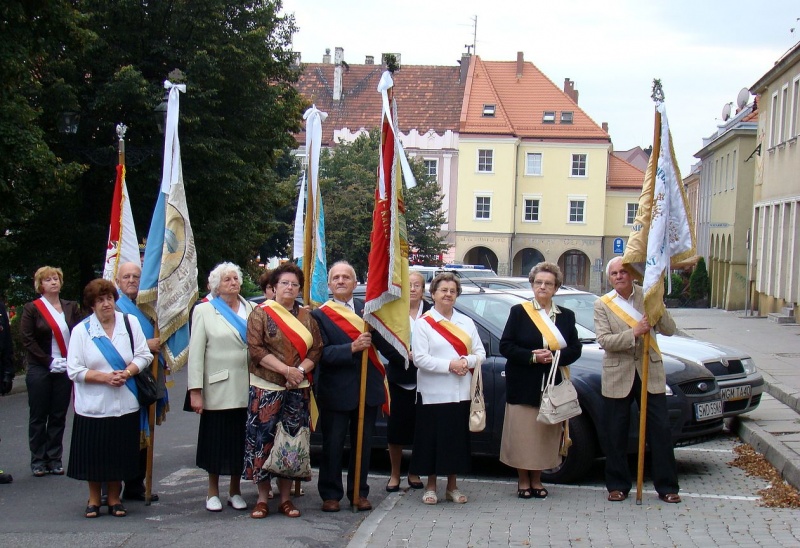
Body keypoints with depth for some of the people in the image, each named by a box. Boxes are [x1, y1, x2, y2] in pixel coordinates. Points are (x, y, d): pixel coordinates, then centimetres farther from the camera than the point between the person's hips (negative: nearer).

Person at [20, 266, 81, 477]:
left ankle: (55, 459, 14)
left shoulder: (71, 307, 8)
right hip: (40, 370, -2)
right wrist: (49, 361, -12)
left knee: (59, 416, 6)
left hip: (65, 370, 3)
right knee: (38, 416, 4)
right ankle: (38, 460, 11)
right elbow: (27, 339, -6)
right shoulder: (32, 308, -1)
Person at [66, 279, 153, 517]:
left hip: (125, 404, 1)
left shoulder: (130, 323, 4)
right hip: (92, 405, -1)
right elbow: (74, 370, -6)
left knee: (119, 455, 6)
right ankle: (94, 499, 22)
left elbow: (144, 355, 4)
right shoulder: (81, 330, -3)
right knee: (94, 455, 4)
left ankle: (115, 498, 23)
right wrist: (105, 377, -15)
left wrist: (127, 372, -14)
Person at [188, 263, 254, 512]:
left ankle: (235, 491, 21)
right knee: (217, 440, 5)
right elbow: (195, 353, -2)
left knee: (240, 440, 8)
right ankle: (213, 492, 19)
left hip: (246, 388, 2)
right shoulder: (204, 311, 3)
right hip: (218, 388, -2)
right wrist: (195, 390, -8)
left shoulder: (252, 309, 10)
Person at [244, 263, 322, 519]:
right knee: (264, 439, -2)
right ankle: (263, 498, 6)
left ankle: (285, 498, 12)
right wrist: (286, 370, -16)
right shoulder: (261, 313, 0)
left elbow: (317, 350, 8)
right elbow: (256, 349, -9)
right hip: (267, 389, -3)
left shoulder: (306, 317, 12)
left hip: (298, 390, 3)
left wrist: (301, 370, -10)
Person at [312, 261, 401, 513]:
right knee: (333, 445, 5)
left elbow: (383, 343, 12)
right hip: (336, 391, -3)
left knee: (363, 444, 10)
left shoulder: (367, 311, 8)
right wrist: (352, 348, -22)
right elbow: (322, 353, -13)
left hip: (368, 389, 3)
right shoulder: (320, 315, -2)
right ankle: (330, 494, 15)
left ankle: (359, 493, 21)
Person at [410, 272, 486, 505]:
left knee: (458, 439, 8)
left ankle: (452, 486, 20)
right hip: (433, 393, -4)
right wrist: (450, 365, -17)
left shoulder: (466, 322, 12)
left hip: (461, 393, 4)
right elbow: (420, 358, -11)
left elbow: (480, 353, 7)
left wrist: (466, 361, -13)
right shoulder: (423, 323, -2)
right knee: (432, 440, 1)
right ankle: (431, 486, 14)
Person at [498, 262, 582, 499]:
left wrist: (554, 356, -14)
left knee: (546, 434, 6)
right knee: (522, 433, 0)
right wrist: (532, 356, -17)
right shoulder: (519, 312, 1)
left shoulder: (566, 316, 10)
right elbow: (505, 346, -4)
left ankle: (536, 480, 19)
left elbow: (575, 349, 5)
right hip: (523, 386, -3)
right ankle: (523, 481, 12)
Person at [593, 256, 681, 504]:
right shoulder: (602, 304, 0)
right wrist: (634, 333, -22)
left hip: (650, 372, 1)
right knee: (616, 434, 6)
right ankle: (617, 486, 18)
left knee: (661, 430, 2)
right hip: (618, 375, -1)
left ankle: (667, 486, 11)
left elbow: (669, 330, -1)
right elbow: (604, 340, -12)